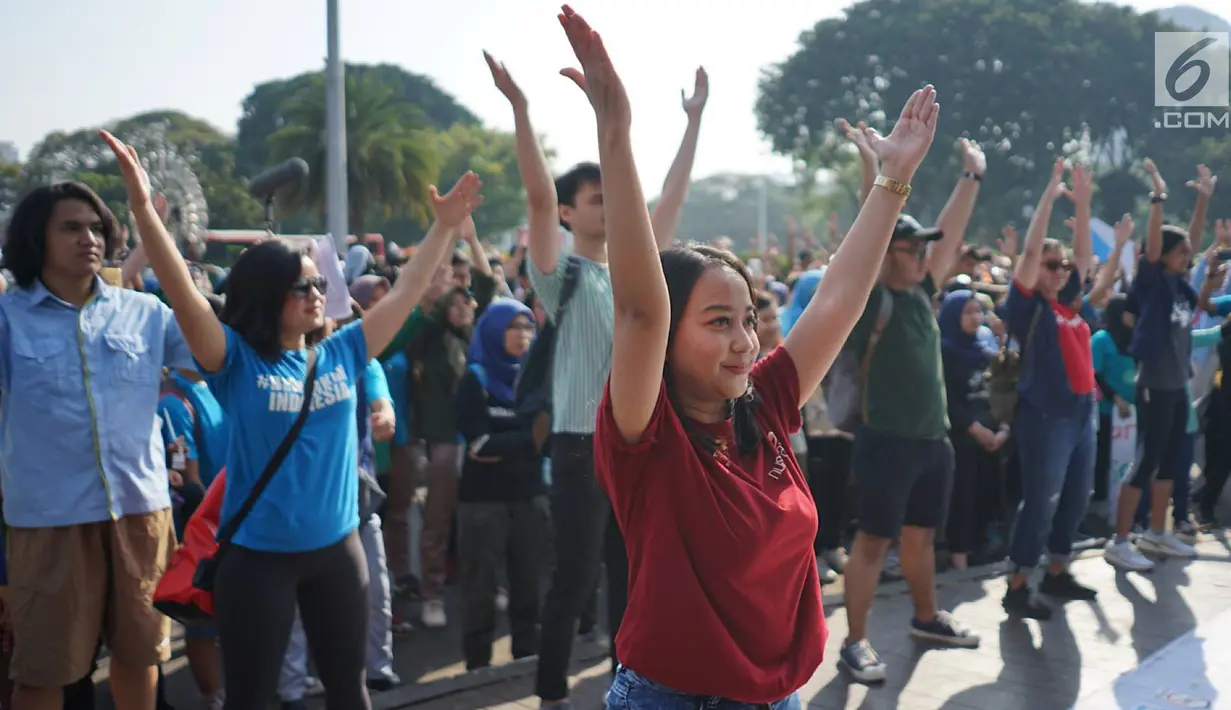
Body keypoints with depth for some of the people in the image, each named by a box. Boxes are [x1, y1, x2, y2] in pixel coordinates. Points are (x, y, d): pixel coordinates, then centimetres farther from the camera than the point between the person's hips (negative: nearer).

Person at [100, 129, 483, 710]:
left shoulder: (341, 355, 3)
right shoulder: (237, 361, -9)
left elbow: (405, 293, 8)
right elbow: (183, 294, -22)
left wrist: (445, 226, 7)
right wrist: (142, 206, -33)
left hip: (337, 547, 4)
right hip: (258, 555, -4)